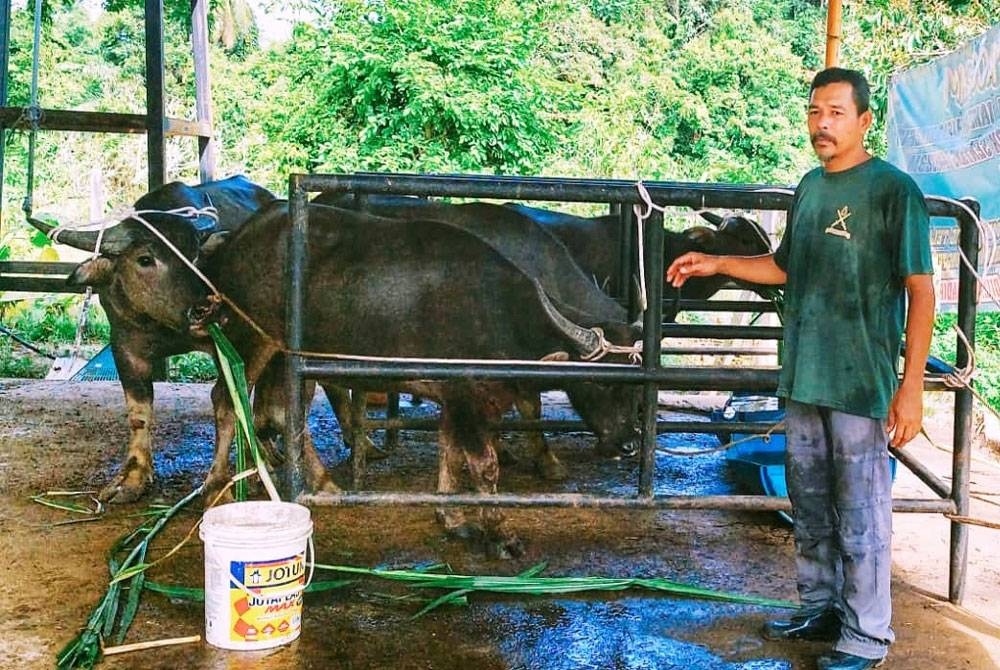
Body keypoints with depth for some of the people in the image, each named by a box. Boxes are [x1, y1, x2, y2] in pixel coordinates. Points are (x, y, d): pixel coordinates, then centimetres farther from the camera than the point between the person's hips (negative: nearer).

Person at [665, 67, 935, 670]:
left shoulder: (893, 190, -9)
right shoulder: (810, 187, 11)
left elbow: (920, 290, -11)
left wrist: (912, 384, -15)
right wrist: (717, 264, 13)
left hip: (862, 385, -7)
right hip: (803, 377, 7)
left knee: (861, 515, 1)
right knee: (811, 507, 17)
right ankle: (821, 609, 33)